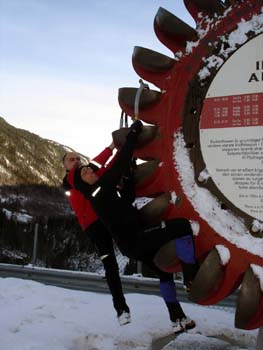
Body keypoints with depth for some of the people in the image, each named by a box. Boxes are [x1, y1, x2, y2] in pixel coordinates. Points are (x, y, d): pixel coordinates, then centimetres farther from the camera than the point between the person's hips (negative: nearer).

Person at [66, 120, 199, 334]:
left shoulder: (101, 191, 14)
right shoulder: (100, 190, -15)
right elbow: (118, 167, -23)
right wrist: (133, 135, -18)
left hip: (134, 240, 11)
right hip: (135, 240, -11)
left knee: (164, 271, 25)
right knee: (182, 226, -23)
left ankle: (178, 319, 31)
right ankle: (193, 277, -15)